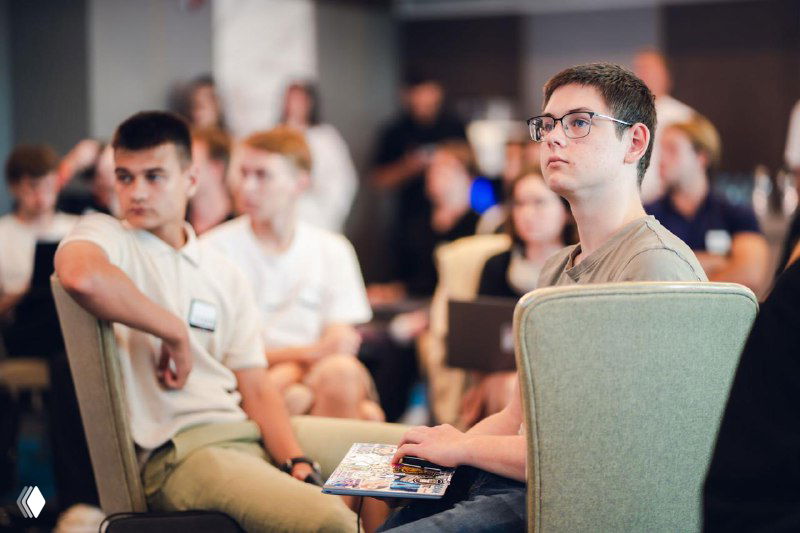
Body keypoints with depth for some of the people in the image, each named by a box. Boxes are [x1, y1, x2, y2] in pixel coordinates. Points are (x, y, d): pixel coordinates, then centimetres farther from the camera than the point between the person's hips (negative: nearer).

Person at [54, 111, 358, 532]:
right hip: (178, 450, -6)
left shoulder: (223, 274, 19)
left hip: (246, 433, 7)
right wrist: (175, 332, -14)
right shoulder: (106, 235, 2)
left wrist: (297, 464, -4)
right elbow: (80, 275, -26)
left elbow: (255, 388, 13)